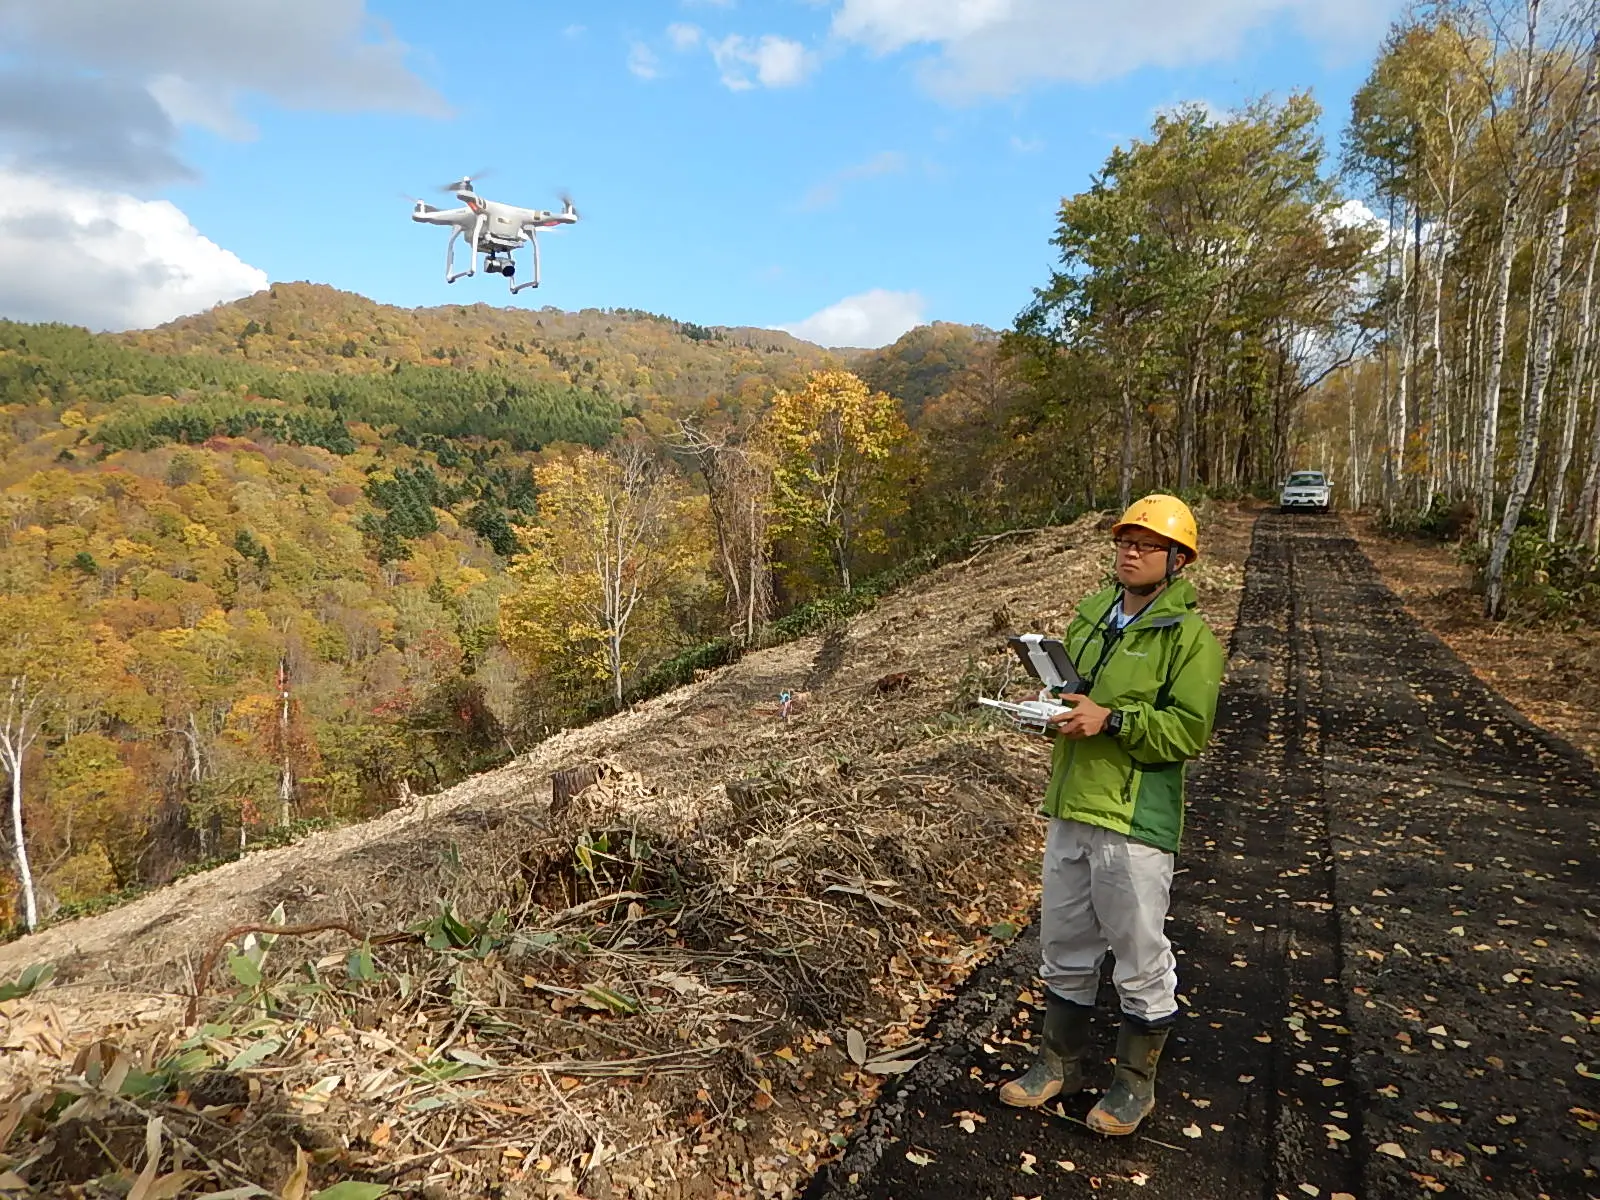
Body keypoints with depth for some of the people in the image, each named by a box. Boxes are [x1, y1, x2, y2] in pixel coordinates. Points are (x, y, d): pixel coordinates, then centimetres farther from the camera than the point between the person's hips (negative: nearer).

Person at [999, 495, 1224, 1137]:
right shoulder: (1090, 615, 10)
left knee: (1140, 955, 9)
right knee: (1063, 944, 18)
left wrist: (1110, 720, -25)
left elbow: (1189, 731, -16)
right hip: (1070, 807, 7)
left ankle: (1136, 1080, 29)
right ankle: (1060, 1061, 36)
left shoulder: (1189, 634, -10)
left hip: (1134, 818, -6)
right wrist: (1051, 707, 0)